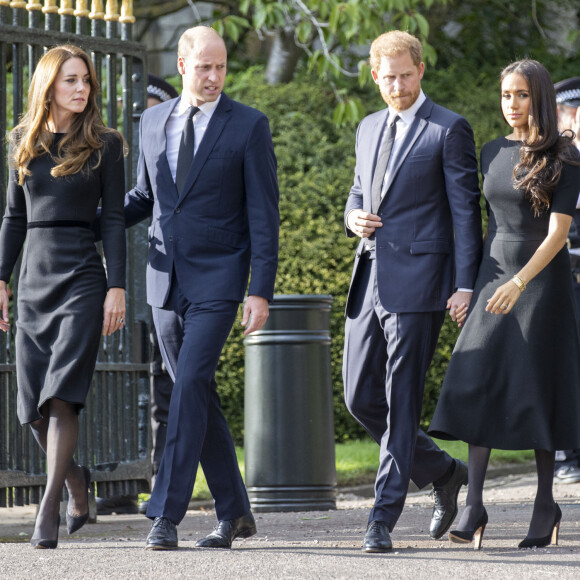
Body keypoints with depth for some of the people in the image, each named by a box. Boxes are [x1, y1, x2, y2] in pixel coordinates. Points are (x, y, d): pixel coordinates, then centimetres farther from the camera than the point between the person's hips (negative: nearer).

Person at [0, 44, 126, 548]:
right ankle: (77, 481, 30)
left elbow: (114, 219, -2)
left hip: (82, 277, -4)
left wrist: (118, 287, -9)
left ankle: (48, 509, -15)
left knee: (61, 395, -15)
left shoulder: (103, 145, 1)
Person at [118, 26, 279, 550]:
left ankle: (166, 515, -17)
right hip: (165, 280, 5)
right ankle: (235, 512, 19)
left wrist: (261, 291, -12)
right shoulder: (154, 121, 11)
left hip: (217, 280, -5)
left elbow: (264, 213, -6)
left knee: (190, 386, -16)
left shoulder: (249, 126, -4)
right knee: (200, 397, 9)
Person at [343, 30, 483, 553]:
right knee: (361, 398, 6)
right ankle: (443, 474, 24)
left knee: (402, 401, -7)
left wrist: (465, 285, -13)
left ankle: (384, 517, -4)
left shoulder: (450, 130, -3)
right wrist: (354, 217, 2)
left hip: (416, 283, -7)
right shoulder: (369, 129, 18)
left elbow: (465, 210, -6)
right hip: (369, 279, 7)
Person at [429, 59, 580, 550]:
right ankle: (474, 509, -12)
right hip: (494, 278, 5)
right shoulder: (493, 154, 10)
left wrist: (519, 283, -29)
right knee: (478, 385, -8)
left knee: (536, 389, -2)